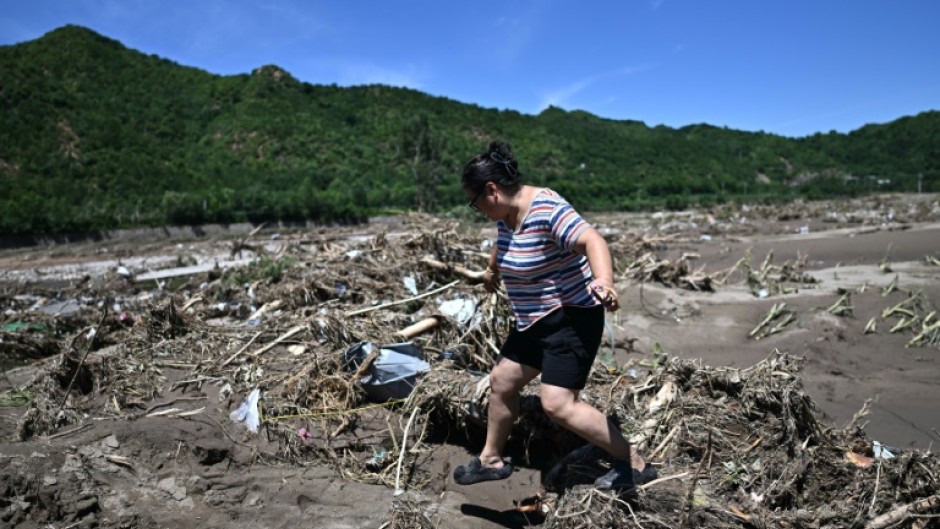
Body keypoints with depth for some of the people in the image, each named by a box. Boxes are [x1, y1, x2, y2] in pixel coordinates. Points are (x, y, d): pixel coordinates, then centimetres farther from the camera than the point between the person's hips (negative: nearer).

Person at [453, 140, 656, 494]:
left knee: (557, 404, -13)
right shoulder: (506, 214, 4)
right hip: (535, 321, 10)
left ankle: (634, 464, 4)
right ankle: (491, 460, 33)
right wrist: (492, 271, 45)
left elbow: (593, 241, -38)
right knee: (501, 381, 14)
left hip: (571, 318, -9)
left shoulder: (546, 210, -24)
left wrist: (604, 282, -57)